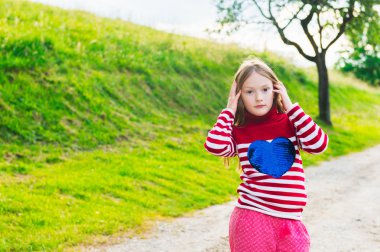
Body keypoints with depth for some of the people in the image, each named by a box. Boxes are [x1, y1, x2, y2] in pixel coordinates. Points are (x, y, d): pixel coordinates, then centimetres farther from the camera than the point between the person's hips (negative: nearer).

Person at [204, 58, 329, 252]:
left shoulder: (290, 123, 5)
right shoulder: (238, 132, 0)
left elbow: (318, 144, -11)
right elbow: (214, 146, -20)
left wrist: (290, 106, -6)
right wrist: (230, 111, -6)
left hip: (290, 221, 2)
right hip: (252, 218, -2)